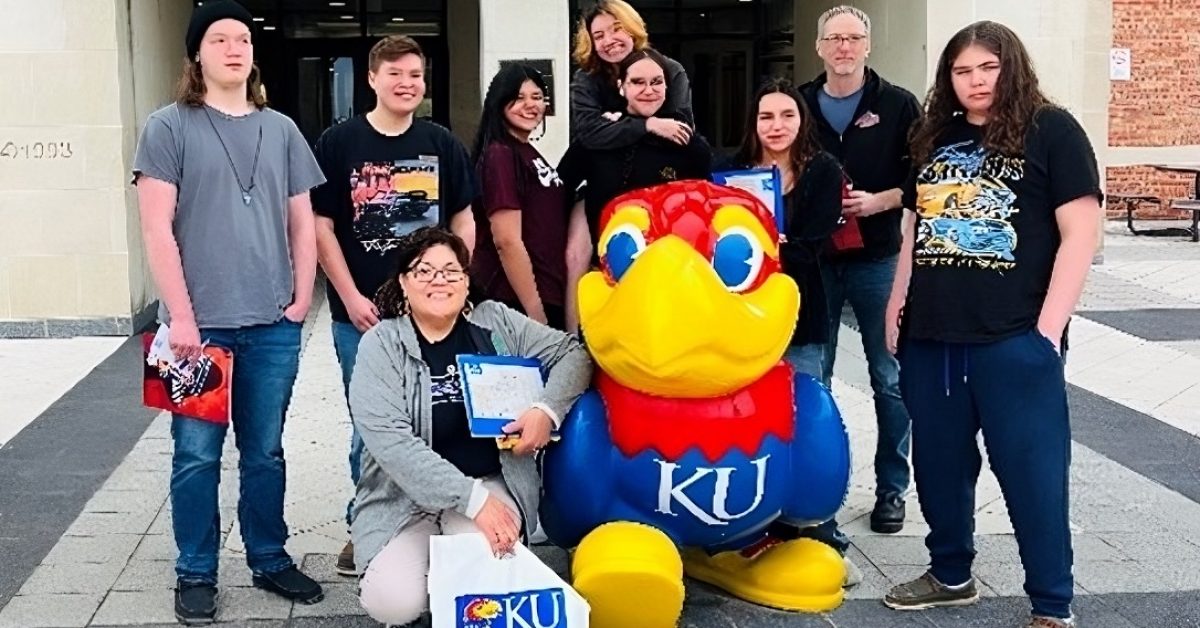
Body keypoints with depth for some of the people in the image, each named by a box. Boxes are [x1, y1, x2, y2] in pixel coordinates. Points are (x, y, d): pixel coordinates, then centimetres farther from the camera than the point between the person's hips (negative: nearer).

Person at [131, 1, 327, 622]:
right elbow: (157, 229, -7)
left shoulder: (281, 130, 11)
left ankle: (270, 560, 26)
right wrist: (181, 315, -12)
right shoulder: (169, 127, -1)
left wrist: (302, 296, 3)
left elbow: (301, 221, 14)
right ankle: (196, 575, 19)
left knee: (265, 453, 12)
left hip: (273, 326, 3)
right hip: (201, 325, -3)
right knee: (197, 455, 5)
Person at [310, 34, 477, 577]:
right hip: (362, 312, -2)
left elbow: (463, 220, 10)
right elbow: (321, 226, -2)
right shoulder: (339, 142, -2)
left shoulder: (442, 143, 6)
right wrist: (350, 298, -8)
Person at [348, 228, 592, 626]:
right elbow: (390, 441, -19)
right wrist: (472, 499, -27)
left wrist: (547, 410, -15)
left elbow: (573, 353, 6)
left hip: (490, 483, 1)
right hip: (402, 497, -1)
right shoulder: (381, 344, -8)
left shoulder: (495, 323, 3)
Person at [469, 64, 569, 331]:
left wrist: (545, 307, 15)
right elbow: (507, 241, -20)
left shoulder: (529, 152, 15)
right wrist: (536, 314, -20)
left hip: (548, 298, 9)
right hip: (516, 303, -9)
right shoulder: (500, 156, -13)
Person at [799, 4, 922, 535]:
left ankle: (892, 488, 18)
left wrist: (879, 201, -15)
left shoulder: (899, 106, 1)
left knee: (890, 378, 5)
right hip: (813, 258, 2)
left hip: (879, 259, -2)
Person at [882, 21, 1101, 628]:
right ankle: (950, 575, 32)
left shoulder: (1051, 131, -3)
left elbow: (1080, 232, -8)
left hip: (1013, 338, -6)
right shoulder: (935, 138, 14)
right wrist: (897, 311, 15)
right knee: (938, 461, 14)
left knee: (1031, 470, -1)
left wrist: (1048, 328, -13)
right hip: (930, 336, 6)